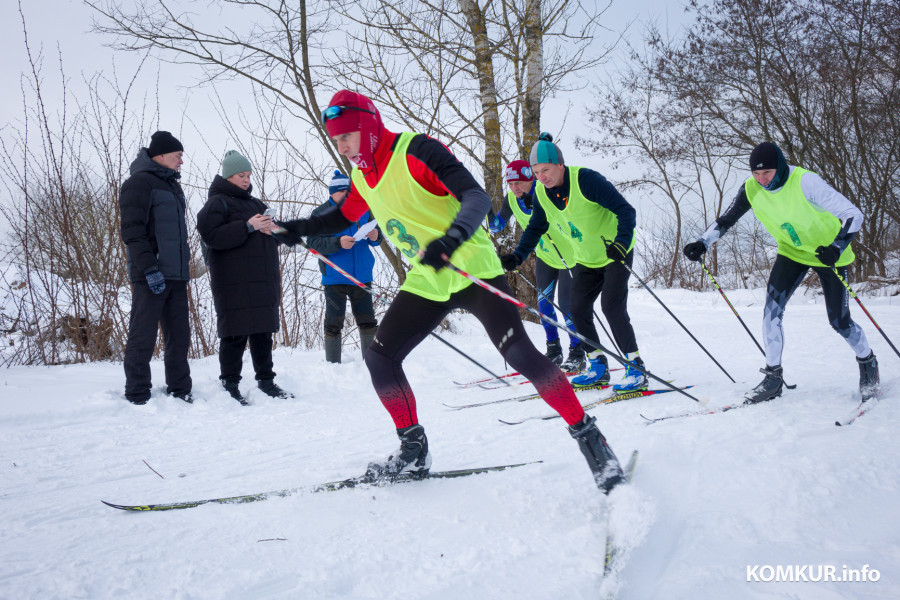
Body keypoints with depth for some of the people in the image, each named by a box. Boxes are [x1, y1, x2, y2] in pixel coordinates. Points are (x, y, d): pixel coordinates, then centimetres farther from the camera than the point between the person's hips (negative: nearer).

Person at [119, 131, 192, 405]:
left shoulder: (172, 186, 21)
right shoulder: (139, 183, -6)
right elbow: (132, 231, -14)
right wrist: (149, 268, -21)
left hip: (176, 275, 8)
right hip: (150, 276, -8)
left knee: (179, 336, 9)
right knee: (142, 338, -3)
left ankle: (179, 391, 16)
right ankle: (137, 395, 4)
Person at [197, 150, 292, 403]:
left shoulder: (255, 203, 23)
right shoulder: (217, 202, 0)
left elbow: (272, 233, 28)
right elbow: (211, 235, -15)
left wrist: (271, 229, 3)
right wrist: (248, 227, -19)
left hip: (263, 281, 7)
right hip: (234, 282, -7)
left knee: (263, 332, 10)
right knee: (236, 334, -7)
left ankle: (266, 380, 18)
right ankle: (230, 383, 1)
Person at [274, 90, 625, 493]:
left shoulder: (416, 150, -15)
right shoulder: (362, 177, 8)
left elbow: (476, 196, -25)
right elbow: (342, 217, 29)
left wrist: (451, 238, -43)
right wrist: (293, 229, 19)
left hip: (471, 268, -7)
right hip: (425, 282, 8)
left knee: (519, 353, -20)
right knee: (379, 358, 2)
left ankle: (588, 436, -7)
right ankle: (414, 451, 17)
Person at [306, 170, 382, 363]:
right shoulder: (321, 213, -1)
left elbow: (375, 232, 10)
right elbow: (313, 242, -11)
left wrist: (375, 235, -15)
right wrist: (338, 243, -25)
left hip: (362, 275, 3)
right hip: (334, 277, -3)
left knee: (368, 321, 7)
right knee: (334, 323, 2)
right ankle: (333, 364, 12)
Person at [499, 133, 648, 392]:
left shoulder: (586, 179, -26)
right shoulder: (541, 193, -6)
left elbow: (625, 210, -26)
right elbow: (535, 228, 9)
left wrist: (622, 241, -42)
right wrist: (517, 256, -4)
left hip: (616, 254, -7)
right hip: (586, 261, 7)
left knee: (612, 306, -19)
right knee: (578, 311, 2)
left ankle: (635, 367, -10)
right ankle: (598, 366, 16)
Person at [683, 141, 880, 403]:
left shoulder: (805, 182, -31)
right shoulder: (751, 189, -16)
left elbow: (853, 215, -30)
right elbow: (726, 219, -3)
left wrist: (836, 247, -47)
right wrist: (702, 244, -20)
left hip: (828, 253, -4)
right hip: (791, 252, 4)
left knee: (839, 322, 0)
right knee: (771, 311, -13)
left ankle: (868, 363, 30)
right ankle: (773, 376, 0)